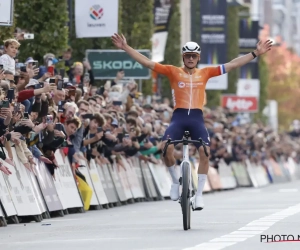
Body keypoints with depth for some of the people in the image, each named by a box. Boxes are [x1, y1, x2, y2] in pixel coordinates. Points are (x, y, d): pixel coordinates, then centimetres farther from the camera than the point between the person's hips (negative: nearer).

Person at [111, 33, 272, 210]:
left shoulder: (205, 73, 12)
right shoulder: (173, 72, 8)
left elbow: (232, 65, 13)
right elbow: (147, 62, 5)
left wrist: (256, 54, 10)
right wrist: (125, 48, -1)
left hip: (197, 118, 1)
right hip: (179, 117, -1)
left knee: (205, 152, -18)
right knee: (166, 148, -24)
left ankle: (199, 194, -7)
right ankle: (176, 181, 3)